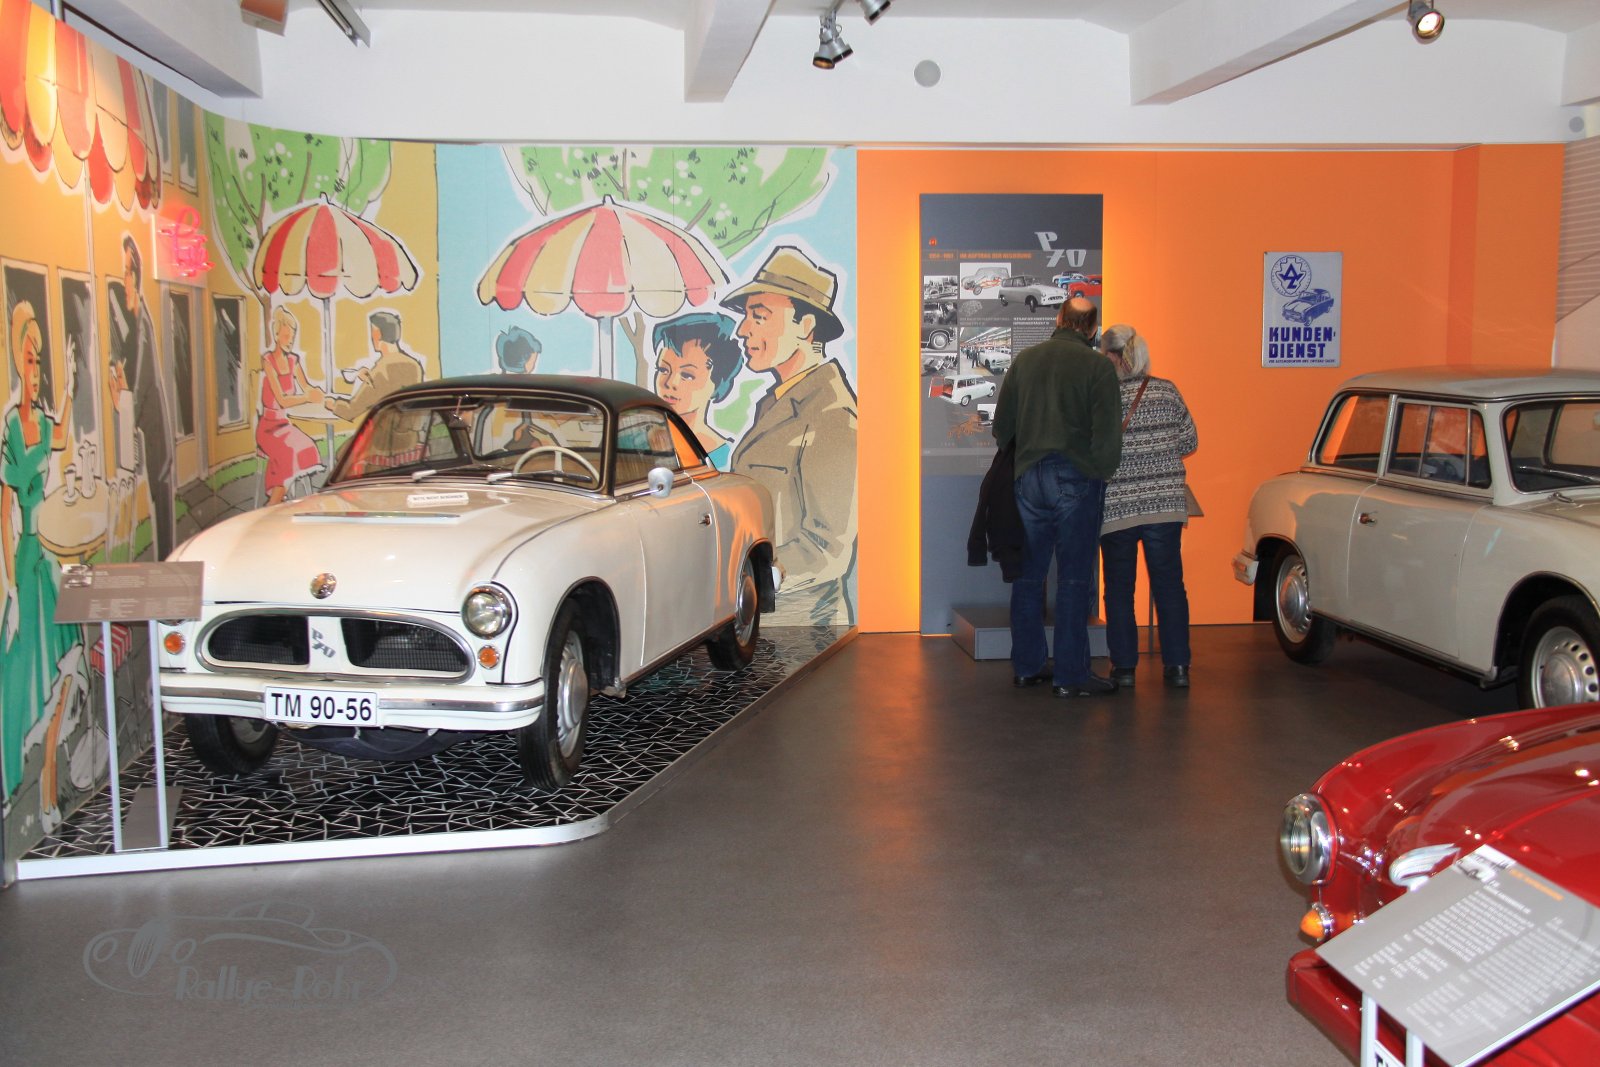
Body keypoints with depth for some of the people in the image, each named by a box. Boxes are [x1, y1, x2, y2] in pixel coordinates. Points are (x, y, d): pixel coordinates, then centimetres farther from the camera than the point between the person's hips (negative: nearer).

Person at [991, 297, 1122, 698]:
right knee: (1074, 578, 0)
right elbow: (1108, 435, -11)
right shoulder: (1097, 366, -6)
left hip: (1029, 477, 4)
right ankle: (1070, 675, 2)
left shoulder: (1025, 359, 8)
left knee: (1028, 574, 12)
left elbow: (1002, 425, 12)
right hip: (1076, 479, -4)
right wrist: (1100, 475, 2)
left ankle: (1026, 666, 18)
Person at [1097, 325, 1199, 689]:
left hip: (1116, 507, -2)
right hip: (1165, 504, 2)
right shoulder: (1168, 392, 0)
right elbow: (1190, 442, 8)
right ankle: (1177, 665, 11)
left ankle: (1124, 666, 12)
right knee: (1169, 584, 9)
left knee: (1119, 587, 9)